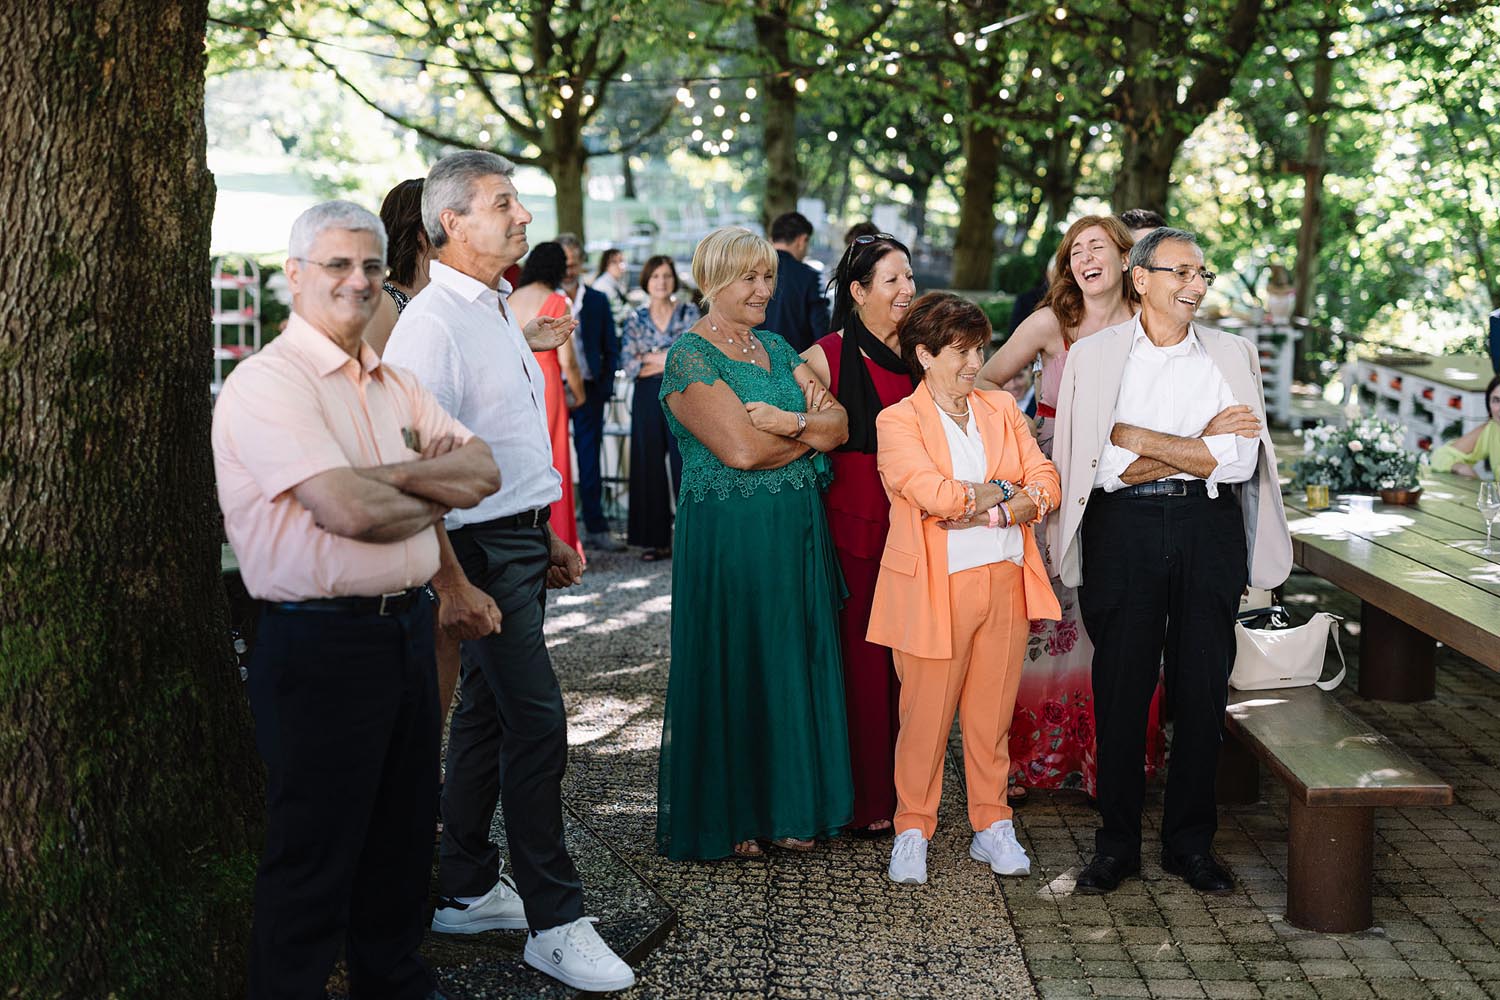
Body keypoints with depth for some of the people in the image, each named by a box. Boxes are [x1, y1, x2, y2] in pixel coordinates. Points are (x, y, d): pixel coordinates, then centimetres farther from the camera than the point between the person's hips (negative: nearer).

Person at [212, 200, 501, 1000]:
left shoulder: (393, 383, 13)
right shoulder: (269, 382, -13)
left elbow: (483, 470, 3)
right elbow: (348, 510, -24)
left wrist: (391, 474, -14)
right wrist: (437, 494, -5)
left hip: (406, 627, 8)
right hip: (320, 643, -8)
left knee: (402, 837, 19)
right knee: (314, 855, 3)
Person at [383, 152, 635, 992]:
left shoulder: (498, 311, 14)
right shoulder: (433, 322, -16)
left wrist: (546, 536, 22)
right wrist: (450, 580, -24)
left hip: (521, 540, 9)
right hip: (482, 549, -9)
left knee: (488, 717, 15)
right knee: (538, 724, -9)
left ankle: (466, 890, 27)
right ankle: (555, 922, 0)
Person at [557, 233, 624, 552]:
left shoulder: (597, 301, 9)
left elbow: (610, 349, 11)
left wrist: (605, 388, 1)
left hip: (589, 391, 2)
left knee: (589, 460, 4)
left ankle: (595, 527, 9)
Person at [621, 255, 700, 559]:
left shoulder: (689, 313, 4)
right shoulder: (636, 319, 9)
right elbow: (629, 365, 0)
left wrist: (650, 360, -8)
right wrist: (671, 359, -9)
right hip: (647, 400, 2)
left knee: (685, 462, -7)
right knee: (650, 466, 3)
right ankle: (656, 539, 9)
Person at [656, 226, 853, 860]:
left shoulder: (775, 348, 14)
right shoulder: (691, 357, -9)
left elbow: (838, 425, 5)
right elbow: (739, 450, -20)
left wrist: (787, 421, -15)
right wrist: (812, 431, -6)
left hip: (799, 529, 7)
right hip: (729, 537, -7)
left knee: (795, 662, 10)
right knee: (734, 670, 1)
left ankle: (786, 808, 21)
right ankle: (727, 820, 13)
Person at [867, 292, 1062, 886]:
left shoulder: (1002, 410, 14)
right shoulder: (898, 422, -2)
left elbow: (1046, 485, 3)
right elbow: (934, 495, -17)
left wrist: (984, 513, -12)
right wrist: (1003, 491, -5)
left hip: (1005, 582, 4)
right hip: (936, 588, -4)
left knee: (993, 713, 8)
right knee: (927, 715, 1)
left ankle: (991, 826, 20)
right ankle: (912, 830, 15)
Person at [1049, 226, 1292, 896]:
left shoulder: (1232, 357, 8)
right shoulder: (1092, 356, 3)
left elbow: (1239, 461, -5)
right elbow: (1096, 464, -7)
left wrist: (1137, 439, -9)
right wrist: (1195, 447, -9)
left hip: (1208, 531, 2)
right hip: (1124, 531, -1)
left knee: (1203, 688, 5)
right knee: (1121, 685, 3)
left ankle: (1191, 842, 18)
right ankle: (1116, 842, 15)